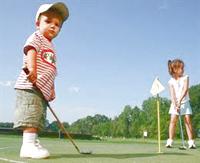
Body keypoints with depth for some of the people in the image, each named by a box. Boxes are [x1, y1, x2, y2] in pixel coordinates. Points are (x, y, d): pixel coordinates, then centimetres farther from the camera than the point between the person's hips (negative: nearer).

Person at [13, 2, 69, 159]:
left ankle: (33, 143, 14)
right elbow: (30, 50, -19)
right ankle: (28, 145, -22)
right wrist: (32, 67, -37)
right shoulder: (36, 37, 3)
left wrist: (52, 90, 18)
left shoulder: (51, 48, 28)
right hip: (30, 86, -9)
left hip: (43, 89, 9)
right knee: (31, 116, -18)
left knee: (37, 120, 9)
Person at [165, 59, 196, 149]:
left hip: (185, 102, 0)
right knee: (173, 120, -8)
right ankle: (170, 141, -6)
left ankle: (191, 141, -3)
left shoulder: (185, 77, -3)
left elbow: (185, 89, -17)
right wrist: (175, 105, -25)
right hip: (175, 103, 0)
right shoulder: (171, 81, -4)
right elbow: (172, 94, -12)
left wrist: (180, 100, -27)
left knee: (188, 120, -6)